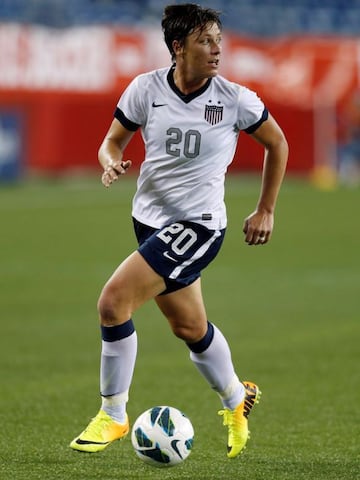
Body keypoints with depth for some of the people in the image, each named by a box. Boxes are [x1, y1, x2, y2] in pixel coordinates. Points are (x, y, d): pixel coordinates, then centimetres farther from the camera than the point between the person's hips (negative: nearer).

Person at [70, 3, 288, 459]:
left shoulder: (235, 99, -10)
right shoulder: (146, 88, -4)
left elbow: (276, 143, 6)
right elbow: (112, 141, 7)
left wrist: (266, 211, 8)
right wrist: (111, 163, -16)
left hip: (198, 224, -4)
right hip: (150, 218, 4)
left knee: (113, 299, -19)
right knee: (189, 327, 16)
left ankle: (112, 414, -5)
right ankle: (236, 400, 44)